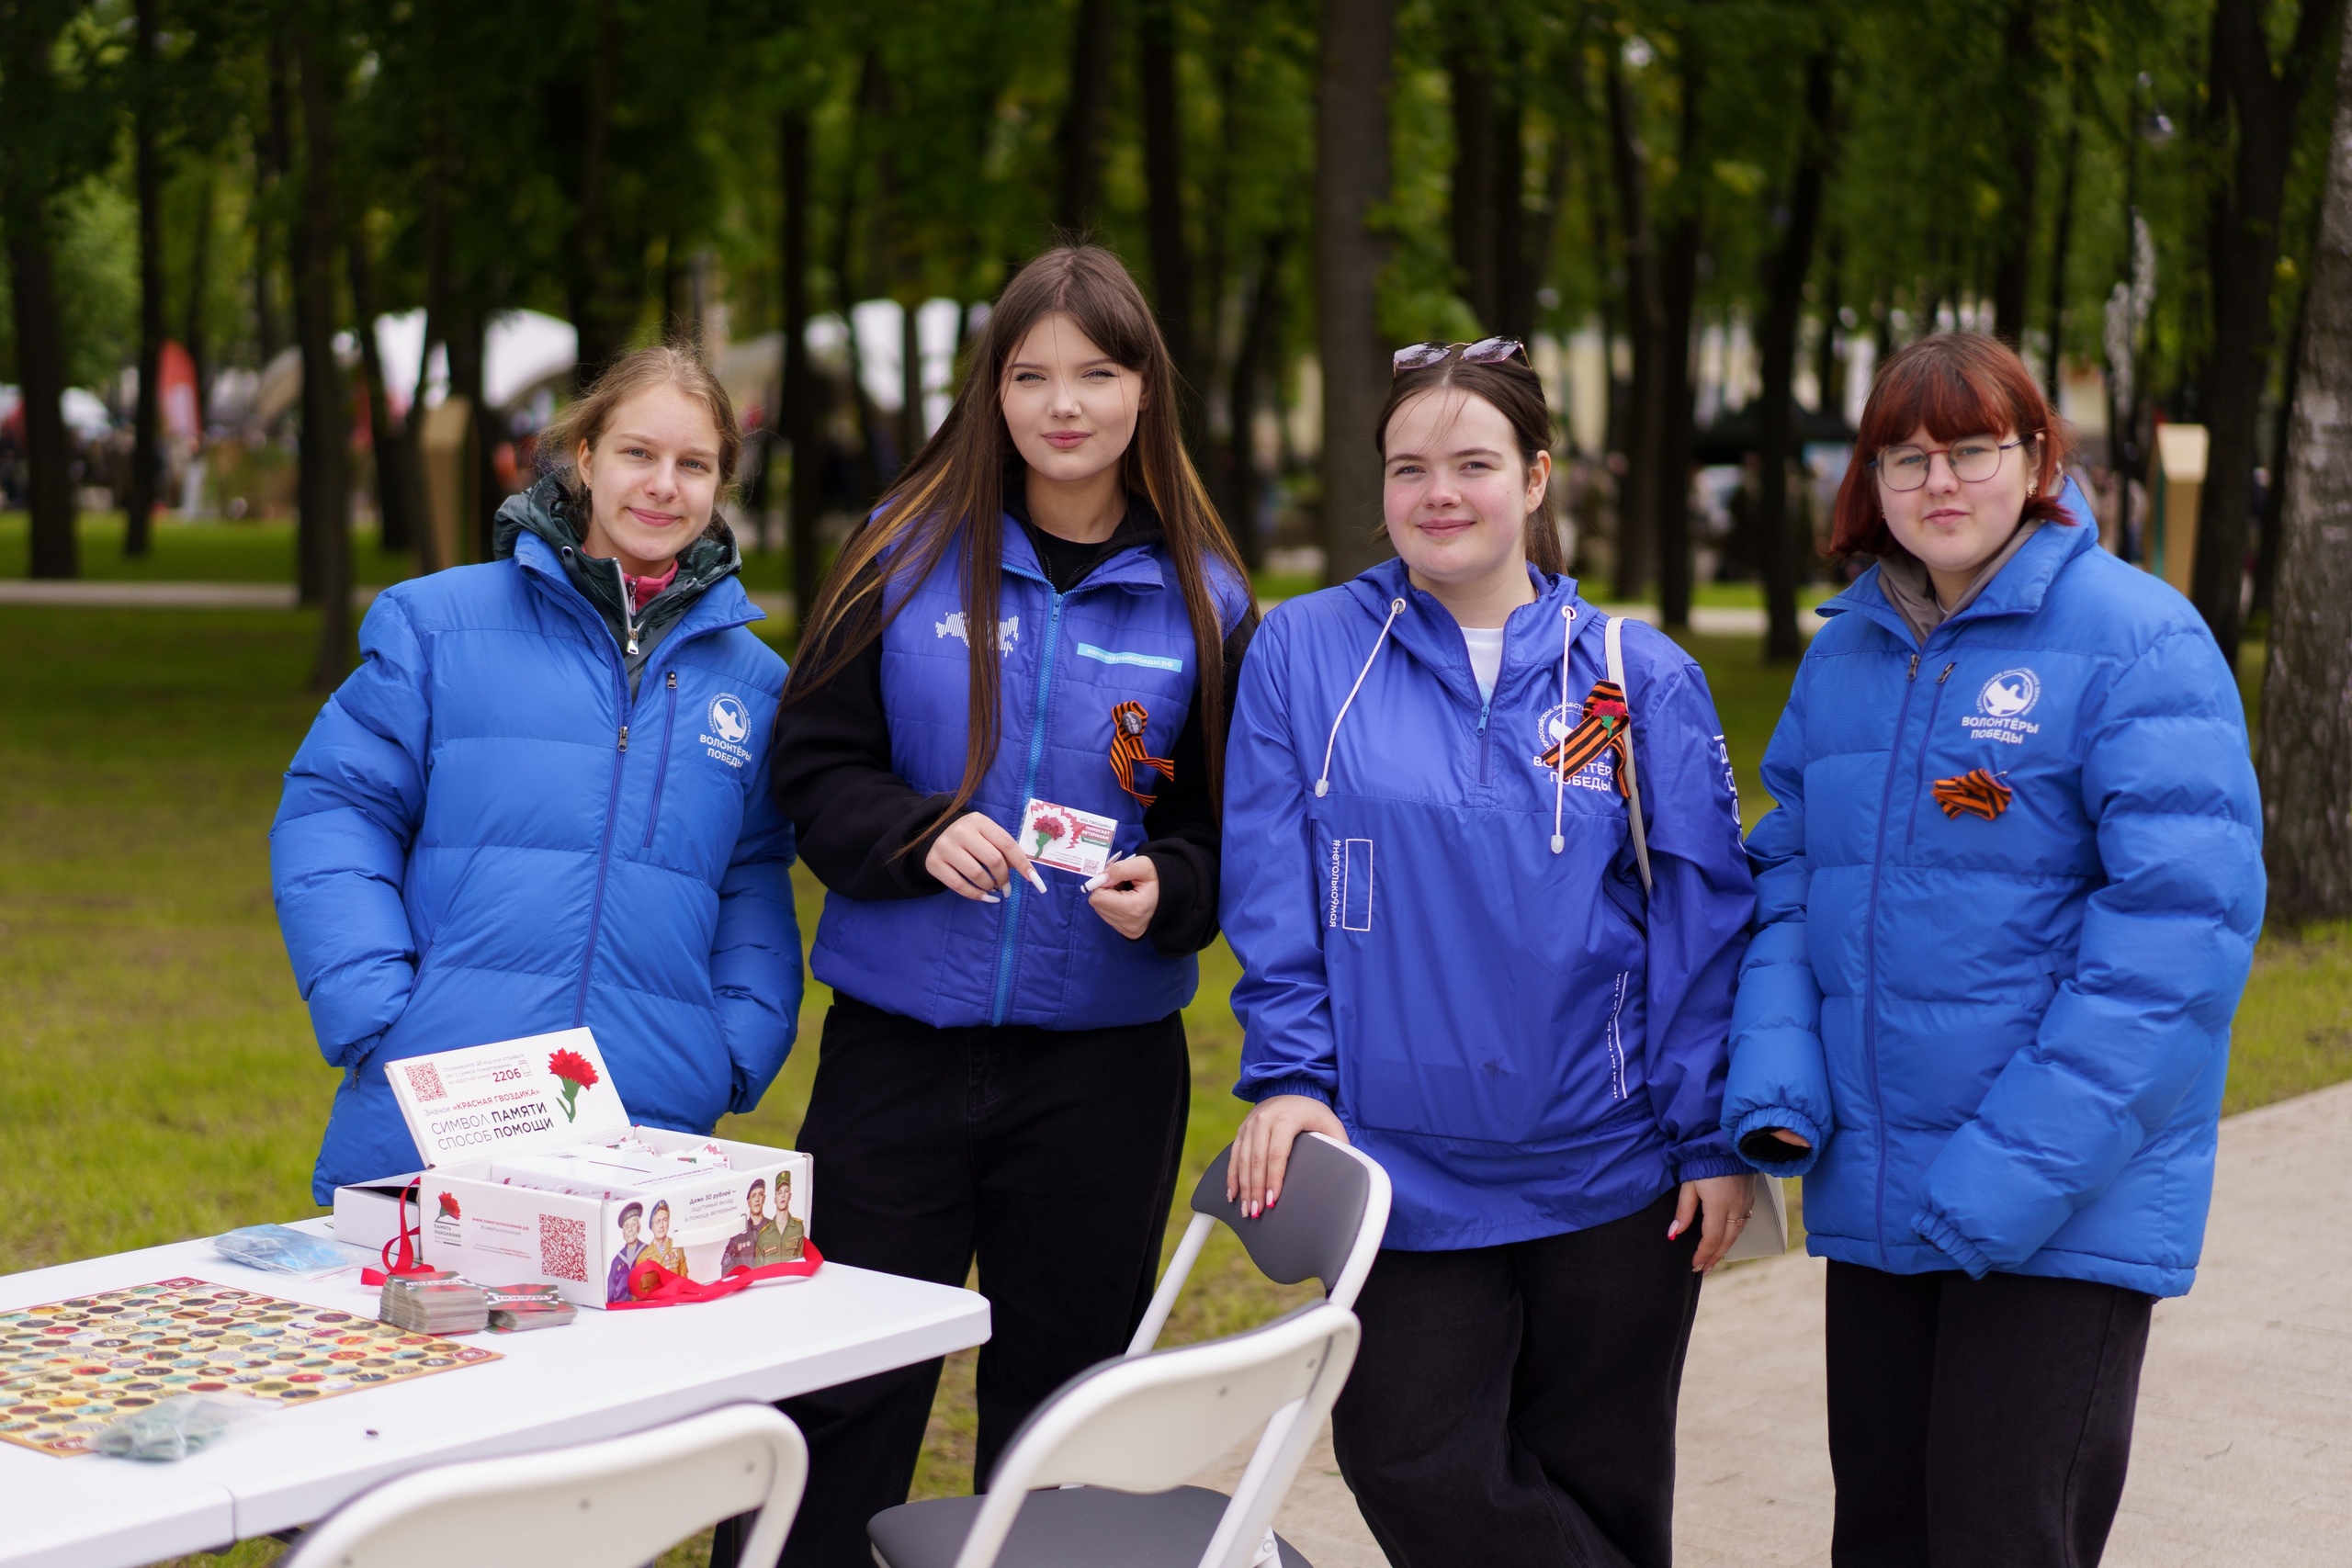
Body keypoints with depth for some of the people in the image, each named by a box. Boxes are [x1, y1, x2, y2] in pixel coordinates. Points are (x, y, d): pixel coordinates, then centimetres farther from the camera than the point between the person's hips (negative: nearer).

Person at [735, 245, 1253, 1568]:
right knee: (840, 1413, 2)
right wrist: (922, 833, -16)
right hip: (897, 1045, -1)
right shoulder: (909, 555, 1)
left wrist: (1164, 888, -15)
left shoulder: (1203, 603, 3)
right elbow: (814, 766, 2)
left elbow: (1229, 827, 5)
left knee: (1058, 1416, 12)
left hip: (1104, 1061, 1)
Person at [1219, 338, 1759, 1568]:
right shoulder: (1304, 653, 1)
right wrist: (1289, 1075, -8)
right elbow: (1272, 900, 0)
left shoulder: (1643, 682, 2)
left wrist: (1716, 1138, -1)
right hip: (1408, 1173, 0)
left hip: (1613, 1175, 0)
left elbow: (1704, 924, 2)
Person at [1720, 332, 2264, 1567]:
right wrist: (1774, 1087, -4)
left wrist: (2021, 1167, -20)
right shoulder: (1846, 650, 10)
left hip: (2068, 1209, -6)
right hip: (1873, 1186, 6)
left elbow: (2180, 928, -17)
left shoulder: (2135, 640, -10)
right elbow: (1788, 875, 14)